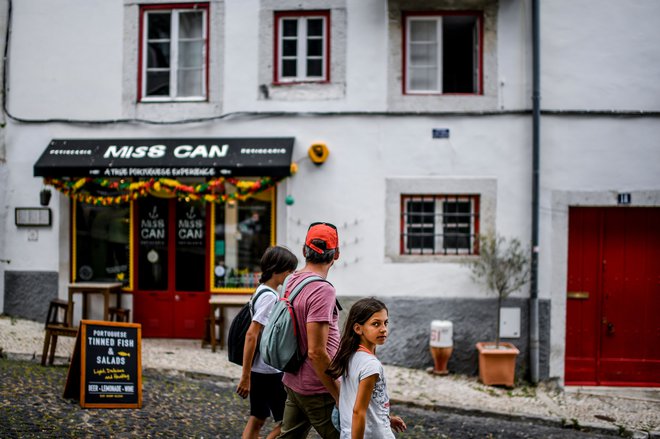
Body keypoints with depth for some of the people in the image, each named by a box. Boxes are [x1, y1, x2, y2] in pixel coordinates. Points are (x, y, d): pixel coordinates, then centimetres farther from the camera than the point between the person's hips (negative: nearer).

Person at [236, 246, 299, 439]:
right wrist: (245, 376, -23)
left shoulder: (264, 292, 11)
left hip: (261, 371, 9)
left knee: (258, 419, 13)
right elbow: (251, 335, -24)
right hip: (269, 372, -9)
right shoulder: (269, 297, -18)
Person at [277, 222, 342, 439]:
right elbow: (316, 352, -24)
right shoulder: (323, 291, -21)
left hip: (293, 382, 8)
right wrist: (339, 396, -17)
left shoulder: (291, 282, 5)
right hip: (317, 389, -8)